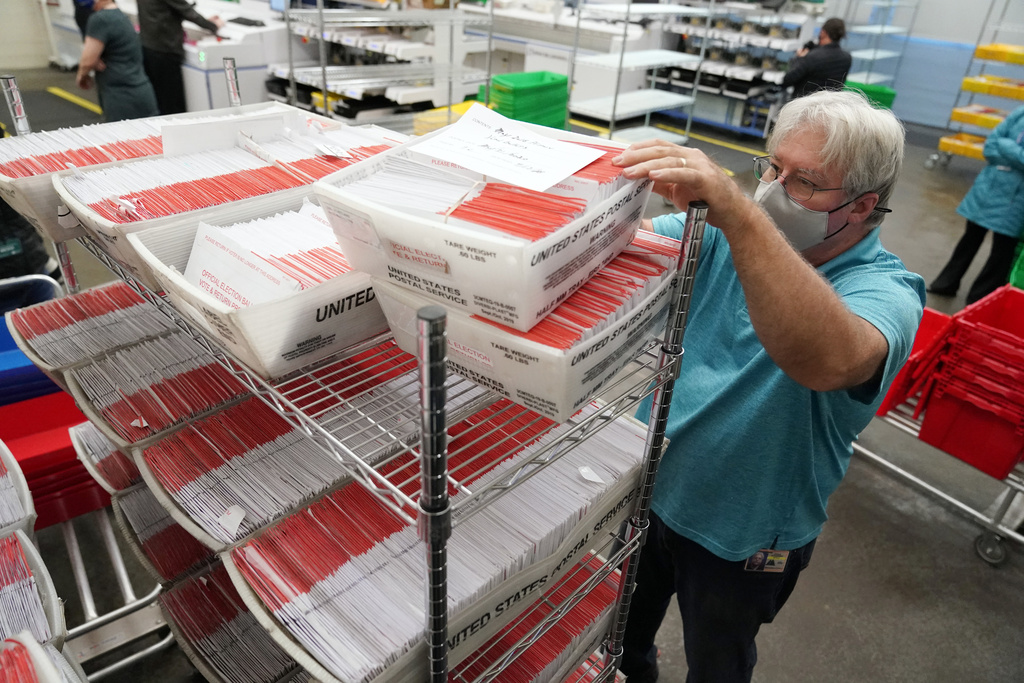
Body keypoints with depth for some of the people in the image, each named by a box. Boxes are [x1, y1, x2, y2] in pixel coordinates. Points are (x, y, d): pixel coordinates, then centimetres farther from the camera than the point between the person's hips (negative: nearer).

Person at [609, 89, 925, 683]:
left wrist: (735, 209, -56)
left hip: (741, 539, -4)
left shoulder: (885, 290, -24)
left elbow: (827, 360, -47)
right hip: (649, 488, 5)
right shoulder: (728, 233, -8)